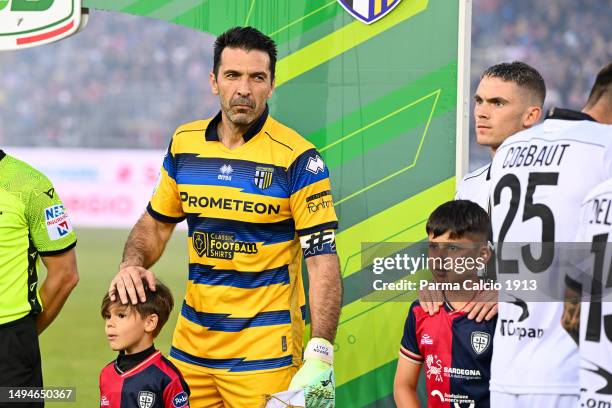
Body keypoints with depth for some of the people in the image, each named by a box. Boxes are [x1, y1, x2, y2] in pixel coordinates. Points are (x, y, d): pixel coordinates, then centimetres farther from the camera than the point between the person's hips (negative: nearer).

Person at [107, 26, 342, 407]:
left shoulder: (298, 158, -12)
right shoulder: (184, 143, 5)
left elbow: (323, 260, -14)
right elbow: (156, 222, 19)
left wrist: (319, 357, -22)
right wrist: (132, 265, -3)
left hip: (265, 350, -5)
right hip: (192, 343, 5)